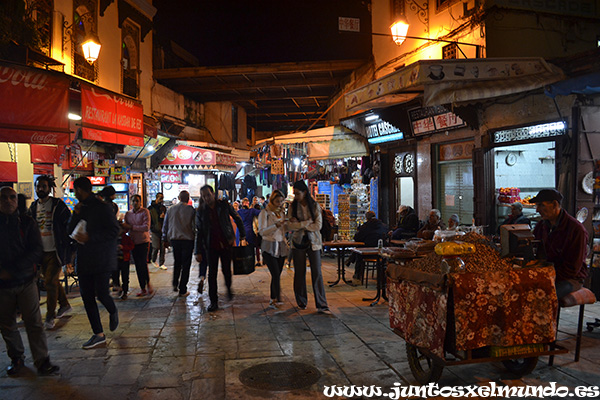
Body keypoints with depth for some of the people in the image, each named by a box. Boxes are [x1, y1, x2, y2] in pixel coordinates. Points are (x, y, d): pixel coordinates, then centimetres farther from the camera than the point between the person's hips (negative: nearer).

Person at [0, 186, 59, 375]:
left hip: (25, 281, -1)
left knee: (34, 323, -3)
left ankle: (42, 361, 3)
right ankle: (16, 358, 28)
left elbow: (37, 251, -6)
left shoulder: (27, 223, 0)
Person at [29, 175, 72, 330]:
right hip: (41, 252, 6)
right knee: (52, 281, 16)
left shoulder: (58, 205, -8)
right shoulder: (33, 207, 9)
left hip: (55, 251, -6)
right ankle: (64, 305, 34)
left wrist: (68, 246, -10)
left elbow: (68, 225, -6)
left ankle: (50, 317, 0)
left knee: (50, 282, -8)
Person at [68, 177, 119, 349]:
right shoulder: (81, 209, 14)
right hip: (84, 260, 7)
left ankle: (113, 312, 26)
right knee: (87, 297, 4)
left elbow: (114, 231, -13)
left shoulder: (103, 208, -8)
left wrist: (90, 237, -18)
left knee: (101, 294, -9)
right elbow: (71, 231, 13)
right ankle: (99, 334, 13)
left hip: (102, 260, -7)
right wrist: (75, 214, -2)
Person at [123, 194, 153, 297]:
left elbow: (146, 227, -15)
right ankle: (143, 289, 13)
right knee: (138, 266, 6)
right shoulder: (128, 214, 9)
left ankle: (148, 283, 14)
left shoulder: (145, 212, -6)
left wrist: (131, 227, -18)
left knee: (143, 264, -10)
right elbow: (126, 227, 12)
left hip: (143, 241, -4)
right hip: (133, 242, 5)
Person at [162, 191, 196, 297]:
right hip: (187, 239, -3)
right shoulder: (191, 210, -8)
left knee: (177, 262, 22)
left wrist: (165, 239, 18)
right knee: (185, 264, 3)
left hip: (174, 240, 4)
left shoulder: (170, 209, 4)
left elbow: (165, 226, 10)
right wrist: (195, 239, 2)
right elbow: (194, 226, -8)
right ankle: (182, 290, 5)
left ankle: (175, 284, 13)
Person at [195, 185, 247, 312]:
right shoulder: (200, 211, -1)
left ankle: (228, 288, 39)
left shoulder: (224, 205, -3)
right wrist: (198, 252, -1)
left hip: (226, 243, 0)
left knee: (226, 270, 6)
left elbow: (237, 218, 8)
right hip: (211, 246, 0)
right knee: (212, 273, 0)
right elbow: (199, 232, 2)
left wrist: (243, 235, 7)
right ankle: (213, 302, 10)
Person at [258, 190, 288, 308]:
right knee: (276, 275, -14)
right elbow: (262, 231, -14)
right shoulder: (264, 213, -5)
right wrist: (276, 225, -25)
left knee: (277, 275, 6)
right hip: (269, 247, -5)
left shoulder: (281, 212, 12)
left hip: (281, 247, 6)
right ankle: (278, 299, -12)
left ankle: (273, 300, 15)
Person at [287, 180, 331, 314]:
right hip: (298, 242, 1)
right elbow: (290, 226, -7)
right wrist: (307, 223, -14)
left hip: (313, 242, -1)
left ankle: (322, 305, -3)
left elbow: (318, 226, -9)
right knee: (299, 273, 7)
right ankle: (301, 302, 21)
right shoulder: (292, 207, 3)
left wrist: (299, 224, -11)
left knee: (317, 273, -5)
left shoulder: (315, 206, 0)